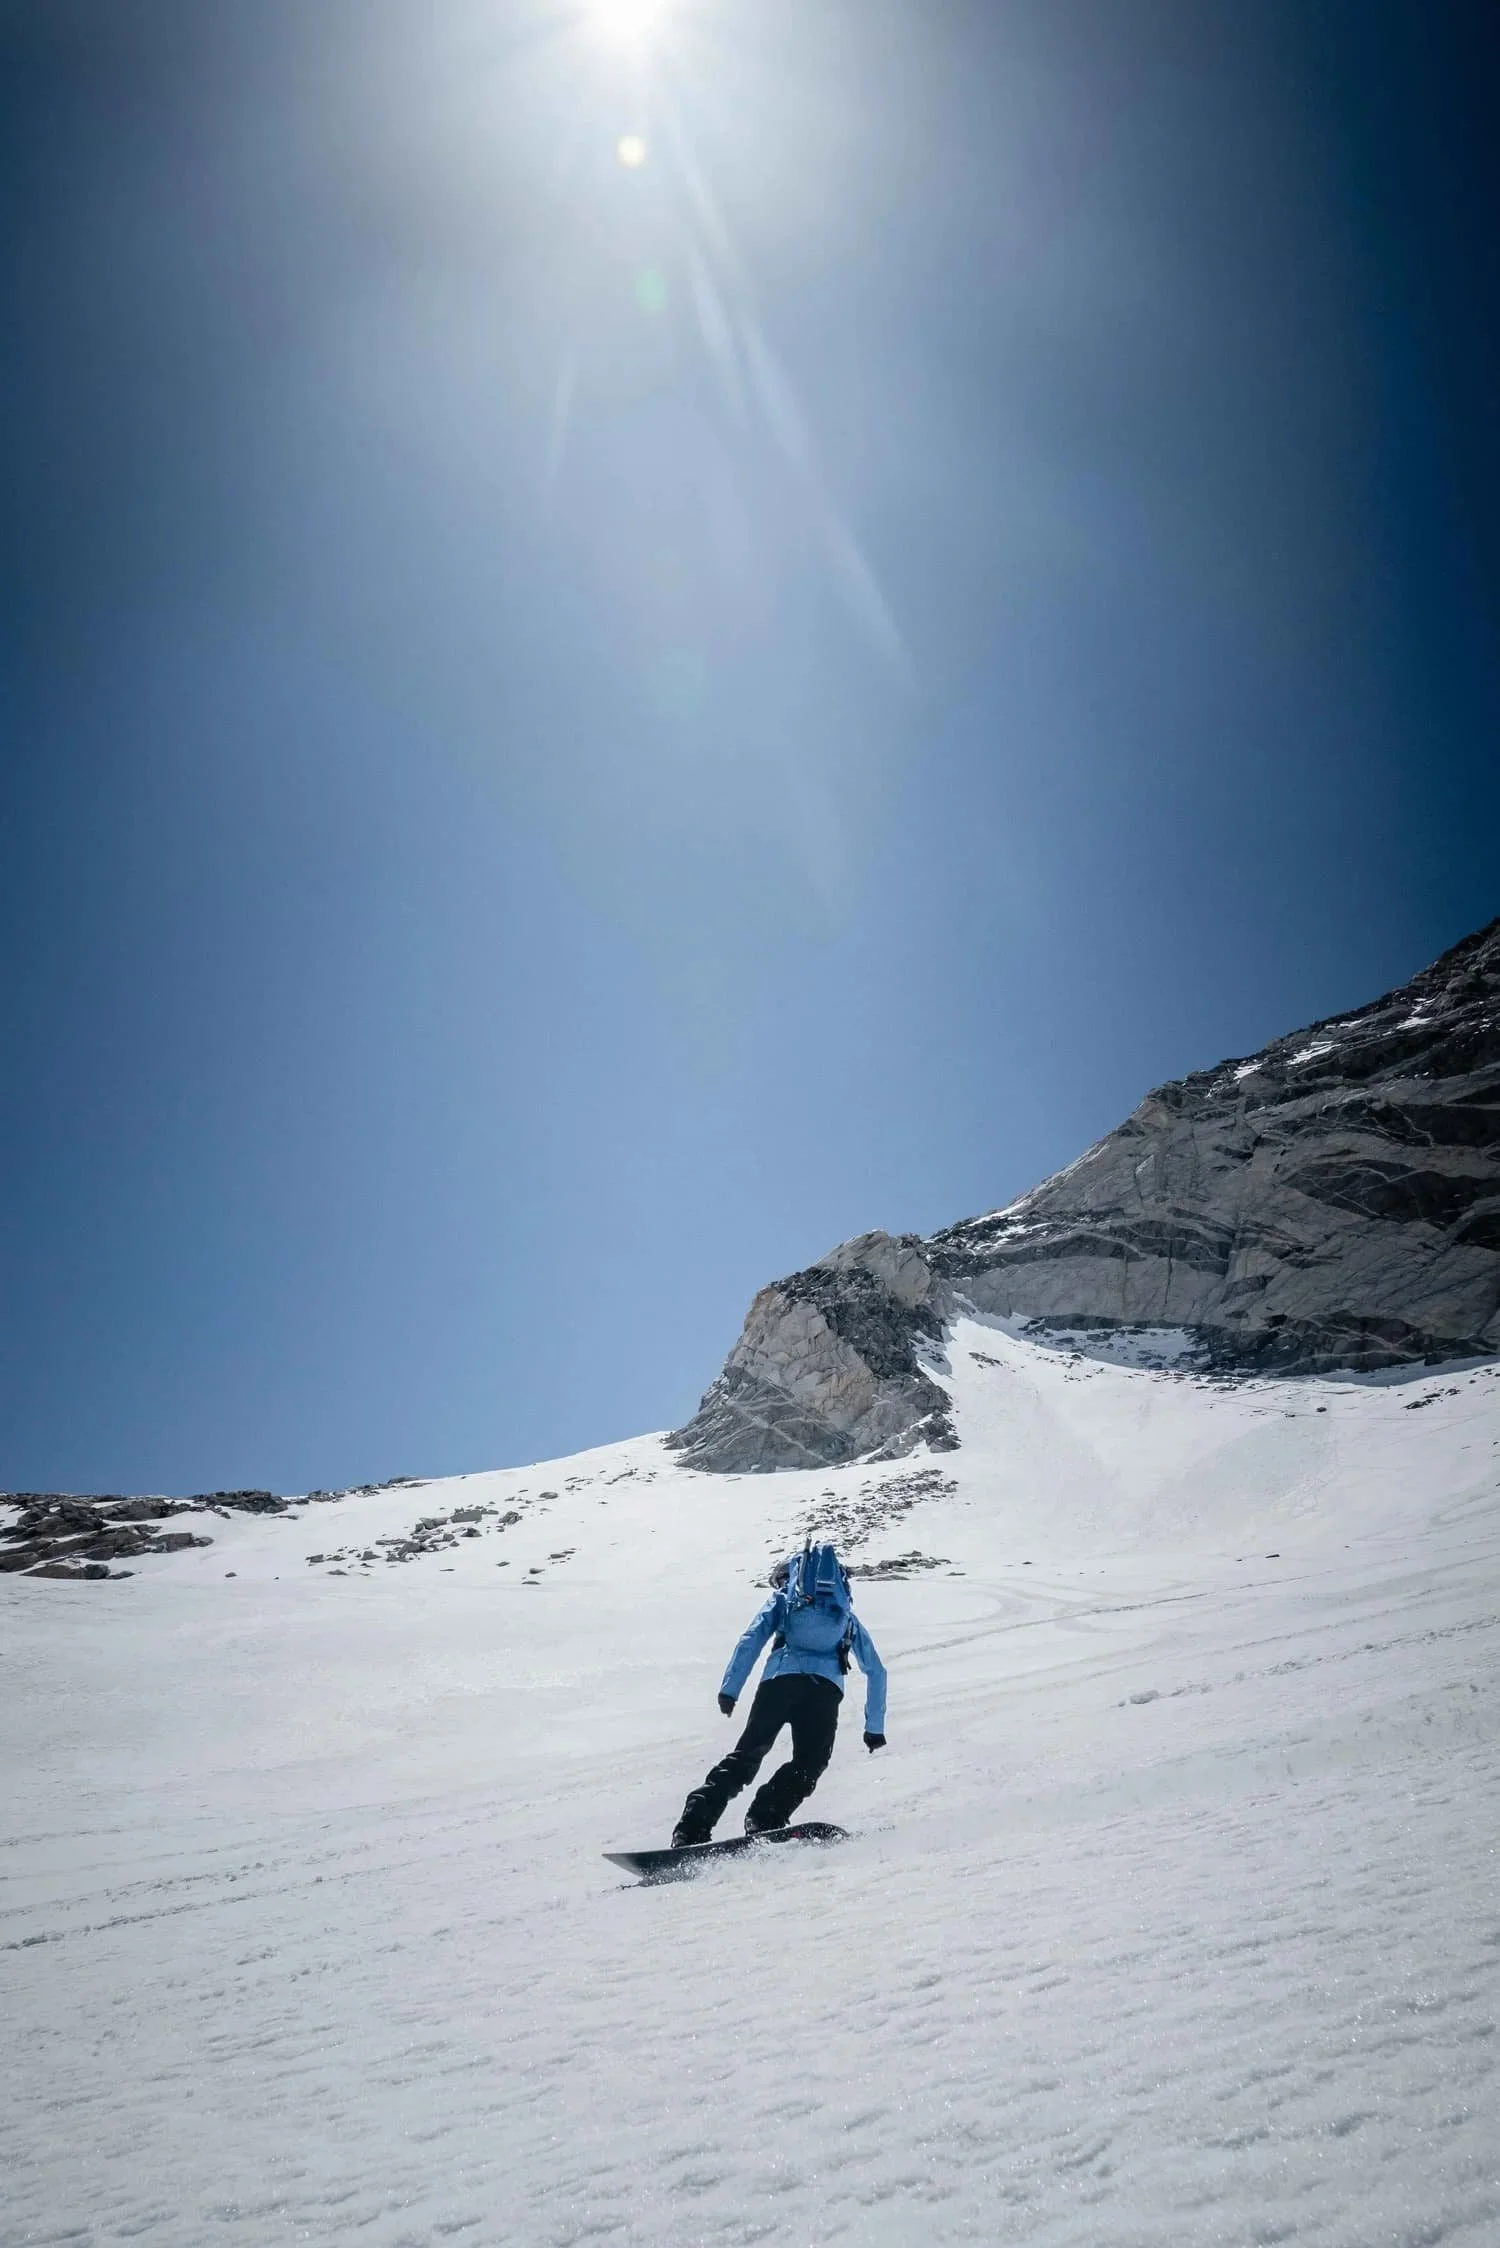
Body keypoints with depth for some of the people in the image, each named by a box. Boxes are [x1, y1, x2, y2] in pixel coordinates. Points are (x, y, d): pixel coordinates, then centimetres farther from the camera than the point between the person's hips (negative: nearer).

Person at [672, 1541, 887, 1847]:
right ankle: (765, 1818, -16)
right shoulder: (848, 1617, 35)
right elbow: (876, 1672, 33)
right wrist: (874, 1727, 35)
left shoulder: (781, 1599, 27)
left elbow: (751, 1640, 9)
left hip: (780, 1679, 0)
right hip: (825, 1687, 0)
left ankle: (692, 1827, -6)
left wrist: (729, 1689, 2)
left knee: (746, 1755, 6)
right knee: (809, 1762, 8)